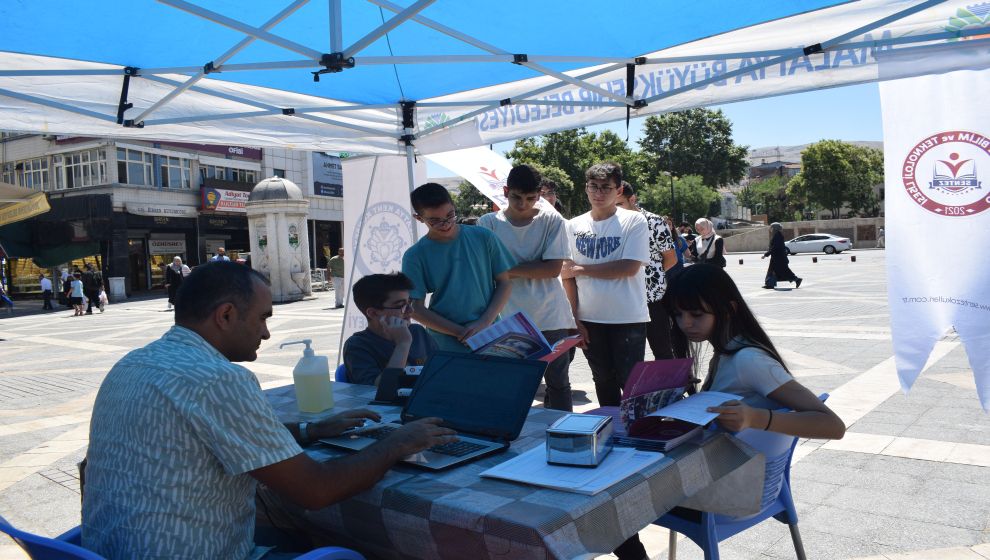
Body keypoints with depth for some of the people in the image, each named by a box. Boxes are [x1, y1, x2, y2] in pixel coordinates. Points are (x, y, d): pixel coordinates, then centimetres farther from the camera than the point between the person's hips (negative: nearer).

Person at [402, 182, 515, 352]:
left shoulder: (483, 237, -1)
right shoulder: (415, 256, -5)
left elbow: (504, 282, 4)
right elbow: (416, 309, -5)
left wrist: (485, 322, -10)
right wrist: (461, 332, -11)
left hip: (491, 335, 2)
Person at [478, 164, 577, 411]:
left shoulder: (552, 221, -1)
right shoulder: (489, 223, 1)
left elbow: (553, 269, -8)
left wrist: (509, 270, -12)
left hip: (550, 317, 0)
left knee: (558, 383, 9)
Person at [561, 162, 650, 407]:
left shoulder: (634, 221, -5)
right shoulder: (574, 226, 5)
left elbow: (630, 267, -15)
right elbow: (567, 276, 5)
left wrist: (581, 269, -9)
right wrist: (574, 318, 0)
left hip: (628, 319, -4)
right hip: (589, 319, 4)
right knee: (603, 381, 15)